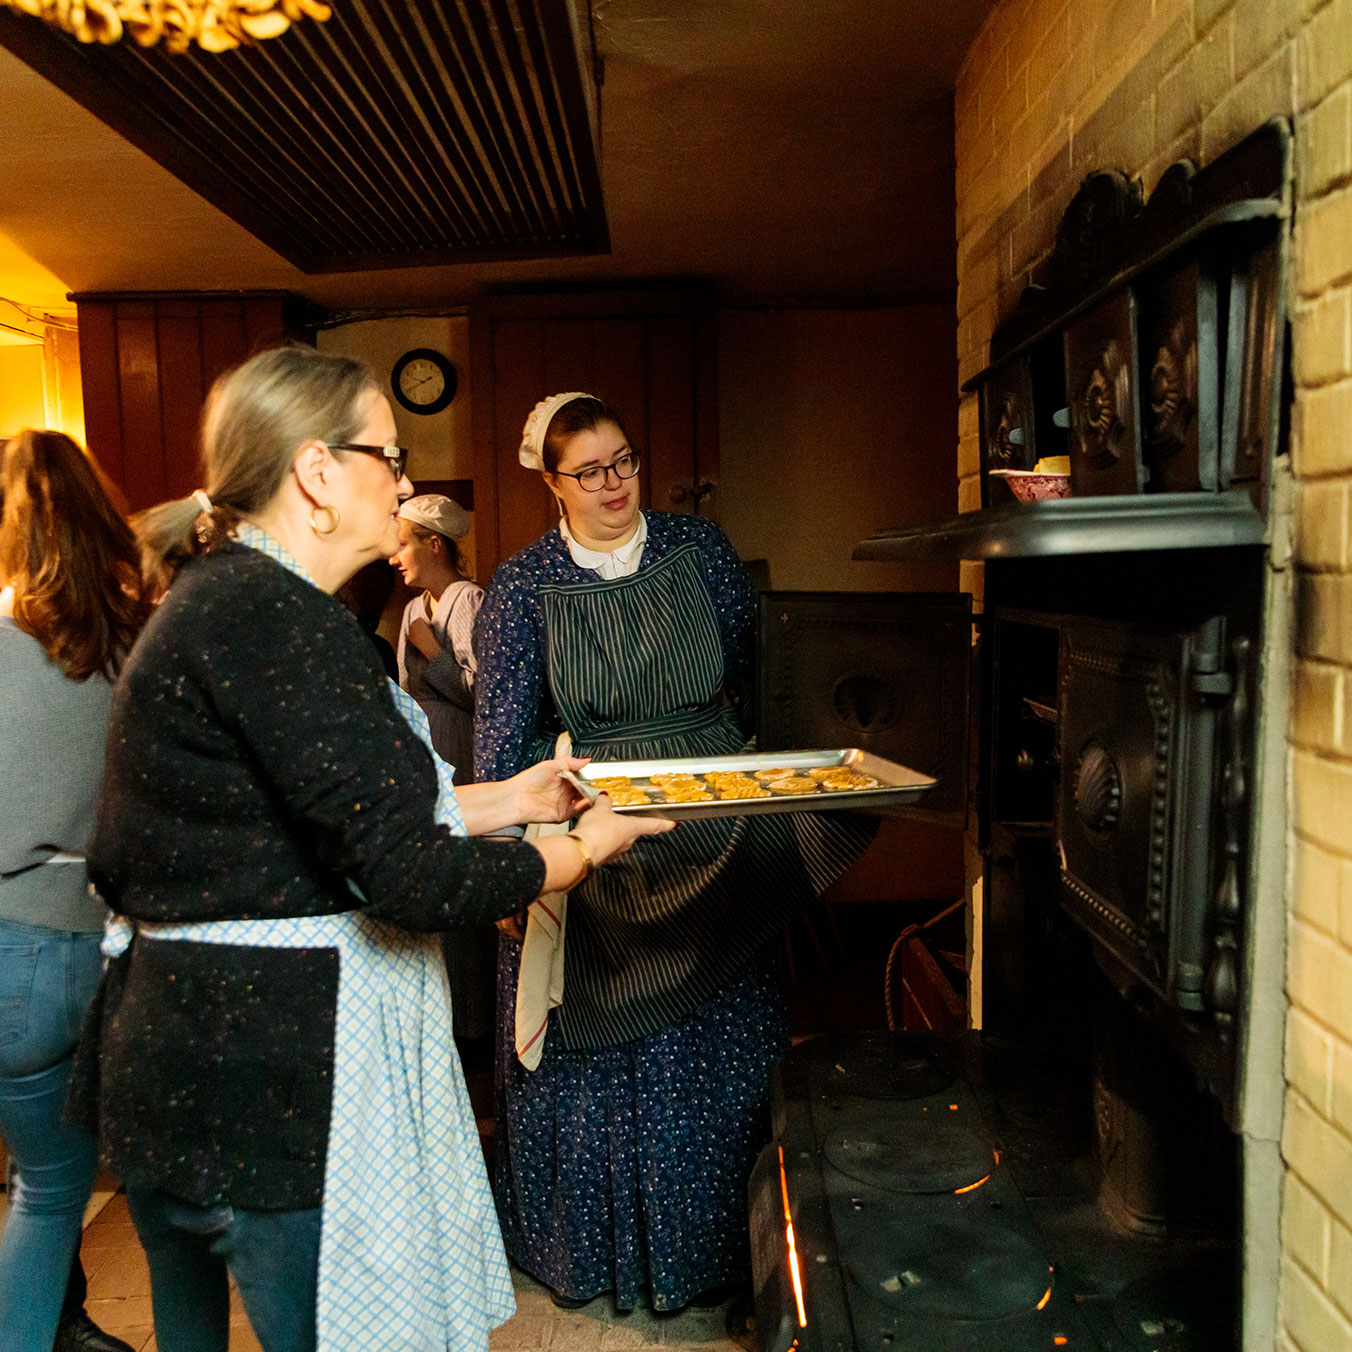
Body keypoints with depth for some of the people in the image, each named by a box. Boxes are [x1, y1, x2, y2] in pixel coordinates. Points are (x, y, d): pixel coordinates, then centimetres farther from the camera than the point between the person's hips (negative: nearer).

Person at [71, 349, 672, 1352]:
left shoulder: (217, 598, 10)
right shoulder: (277, 617, -22)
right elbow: (412, 880, -24)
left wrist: (508, 801, 15)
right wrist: (581, 851, -8)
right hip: (271, 1079, -10)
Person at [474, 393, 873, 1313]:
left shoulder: (701, 548, 2)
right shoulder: (524, 584, -3)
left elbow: (755, 676, 7)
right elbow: (501, 731, -6)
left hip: (714, 834, 2)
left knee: (717, 1053, 13)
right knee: (592, 1055, 11)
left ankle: (710, 1253, 35)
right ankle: (595, 1251, 35)